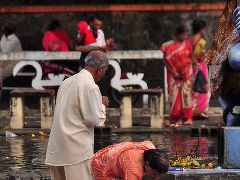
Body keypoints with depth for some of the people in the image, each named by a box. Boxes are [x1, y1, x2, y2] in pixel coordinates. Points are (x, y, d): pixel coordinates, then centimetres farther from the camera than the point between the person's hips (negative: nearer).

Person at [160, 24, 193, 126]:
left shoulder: (187, 44, 3)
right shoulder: (169, 46, -7)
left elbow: (191, 58, 11)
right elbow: (165, 61, -5)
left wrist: (186, 69, -3)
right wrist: (173, 73, -11)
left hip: (186, 73, 2)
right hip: (174, 74, -2)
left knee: (186, 94, -2)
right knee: (174, 94, -2)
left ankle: (188, 117, -1)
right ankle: (177, 118, 3)